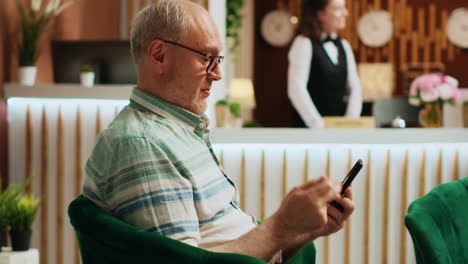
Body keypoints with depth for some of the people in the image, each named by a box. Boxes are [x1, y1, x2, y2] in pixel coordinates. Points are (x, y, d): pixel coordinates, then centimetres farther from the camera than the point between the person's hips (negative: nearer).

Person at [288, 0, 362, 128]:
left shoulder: (344, 46, 14)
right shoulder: (303, 44, -5)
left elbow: (354, 88, 11)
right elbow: (296, 90, -15)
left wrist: (351, 120, -6)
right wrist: (319, 125, -20)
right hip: (309, 127, -6)